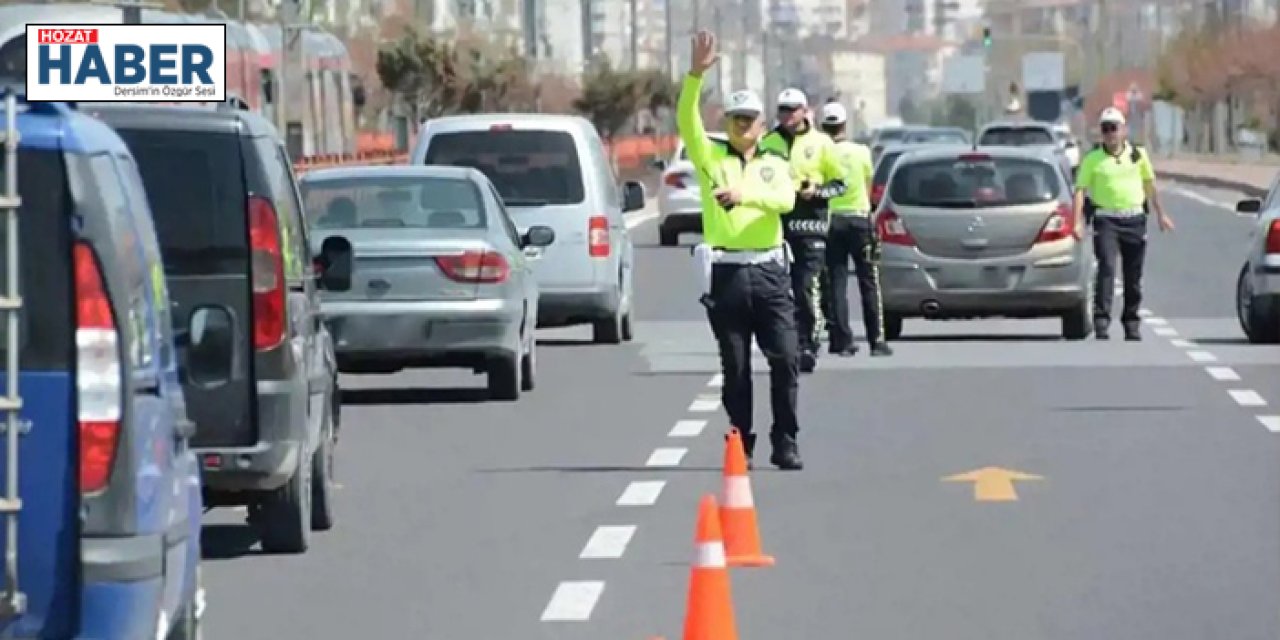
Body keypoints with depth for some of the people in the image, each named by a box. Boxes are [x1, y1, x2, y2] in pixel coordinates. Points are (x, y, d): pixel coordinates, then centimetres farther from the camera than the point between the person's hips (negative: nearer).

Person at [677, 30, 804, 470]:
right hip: (726, 273, -1)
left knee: (785, 360, -5)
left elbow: (785, 200, -8)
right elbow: (687, 120, -9)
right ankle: (740, 446, 12)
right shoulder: (710, 157, 9)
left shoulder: (775, 165, 12)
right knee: (735, 367, 3)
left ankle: (785, 445, 1)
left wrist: (744, 194, -25)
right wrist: (696, 74, -22)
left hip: (769, 272, 1)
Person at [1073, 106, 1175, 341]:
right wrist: (1078, 222, -14)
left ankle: (1132, 324, 21)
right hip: (1106, 220, -3)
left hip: (1134, 219, 3)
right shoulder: (1092, 159, 0)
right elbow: (1080, 190, -4)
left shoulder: (1138, 154, 8)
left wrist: (1161, 214, 15)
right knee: (1106, 268, -17)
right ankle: (1101, 321, -18)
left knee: (1133, 276, 8)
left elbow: (1150, 185, 17)